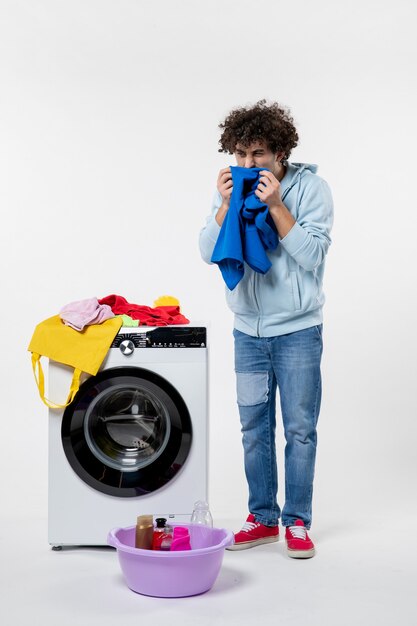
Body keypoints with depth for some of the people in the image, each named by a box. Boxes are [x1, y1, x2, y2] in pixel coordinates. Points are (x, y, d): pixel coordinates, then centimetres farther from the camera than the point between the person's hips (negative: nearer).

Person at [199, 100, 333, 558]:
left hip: (297, 330, -4)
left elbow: (312, 254, -17)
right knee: (255, 430, 10)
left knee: (299, 430, 3)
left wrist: (275, 205, -24)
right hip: (248, 331, 4)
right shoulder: (232, 188, 3)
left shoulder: (310, 187, -8)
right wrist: (227, 205, -17)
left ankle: (296, 522, 16)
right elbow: (209, 253, -4)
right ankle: (263, 519, 24)